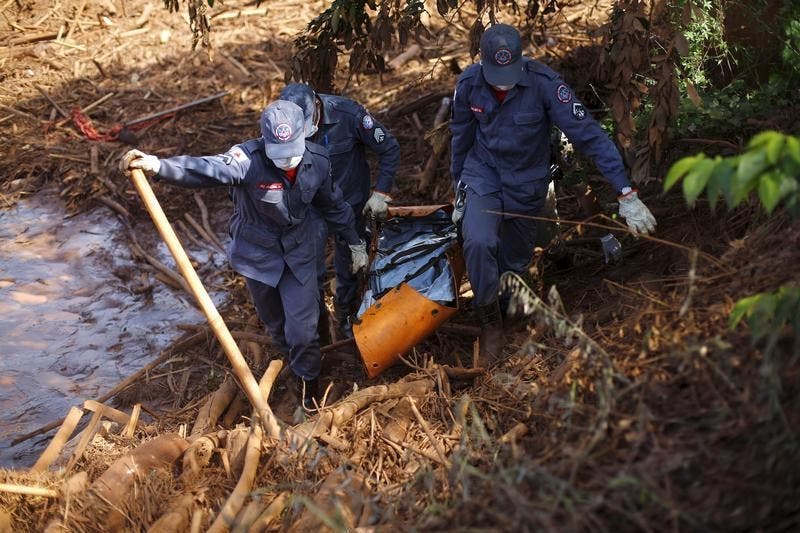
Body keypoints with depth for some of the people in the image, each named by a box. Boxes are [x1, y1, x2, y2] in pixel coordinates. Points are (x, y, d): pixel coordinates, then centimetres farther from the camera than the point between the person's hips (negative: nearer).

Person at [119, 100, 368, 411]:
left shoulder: (317, 161, -17)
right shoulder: (249, 160, -31)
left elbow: (333, 205, 2)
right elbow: (204, 169, -48)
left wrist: (354, 242, 12)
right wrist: (158, 166, -67)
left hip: (300, 253, 1)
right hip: (258, 254, -1)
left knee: (303, 326, 0)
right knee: (273, 321, 19)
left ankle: (307, 380, 27)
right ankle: (290, 360, 50)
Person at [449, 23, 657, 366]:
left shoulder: (543, 83, -26)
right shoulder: (469, 83, -17)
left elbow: (588, 134, -29)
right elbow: (461, 138, 0)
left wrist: (626, 194, -34)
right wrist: (458, 189, 11)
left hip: (526, 183, 0)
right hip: (482, 173, 0)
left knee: (515, 261, 14)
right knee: (478, 242, -26)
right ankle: (489, 321, -3)